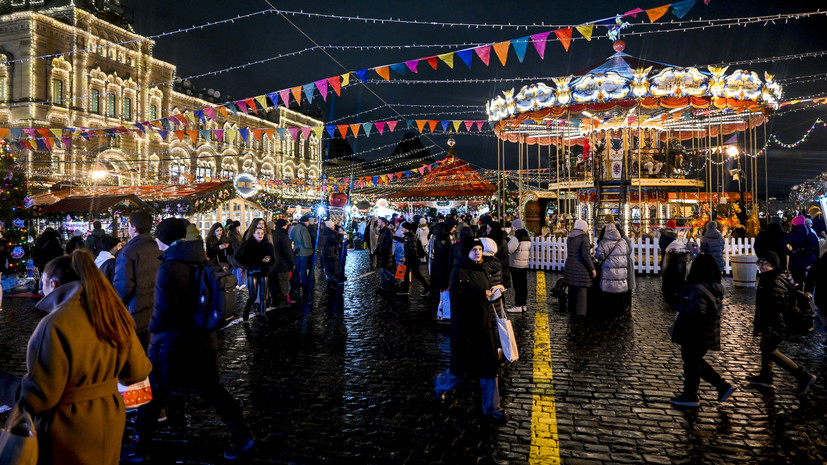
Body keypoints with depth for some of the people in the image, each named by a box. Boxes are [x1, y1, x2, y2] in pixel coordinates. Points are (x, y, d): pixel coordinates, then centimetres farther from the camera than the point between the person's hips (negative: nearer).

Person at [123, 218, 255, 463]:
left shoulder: (169, 268, -19)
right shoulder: (200, 261, 2)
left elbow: (165, 311, -21)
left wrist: (153, 328, -2)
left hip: (173, 342, -7)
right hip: (204, 339, 7)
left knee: (153, 394, 10)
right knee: (212, 388, 15)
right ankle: (242, 435, 15)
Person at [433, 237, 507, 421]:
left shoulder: (481, 270, 10)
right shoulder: (459, 271, -14)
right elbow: (456, 297, -25)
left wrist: (494, 289, 2)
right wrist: (482, 294, -27)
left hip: (484, 325, 7)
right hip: (465, 328, -7)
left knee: (489, 365, 7)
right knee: (462, 366, 6)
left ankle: (491, 407, 19)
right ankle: (441, 383, 37)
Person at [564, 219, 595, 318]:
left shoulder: (569, 238, 8)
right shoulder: (584, 238, -13)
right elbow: (586, 255, -18)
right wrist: (592, 269, -12)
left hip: (570, 266, 7)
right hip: (581, 267, -6)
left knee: (572, 288, 14)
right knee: (582, 288, -1)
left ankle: (572, 310, 22)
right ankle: (581, 311, -6)